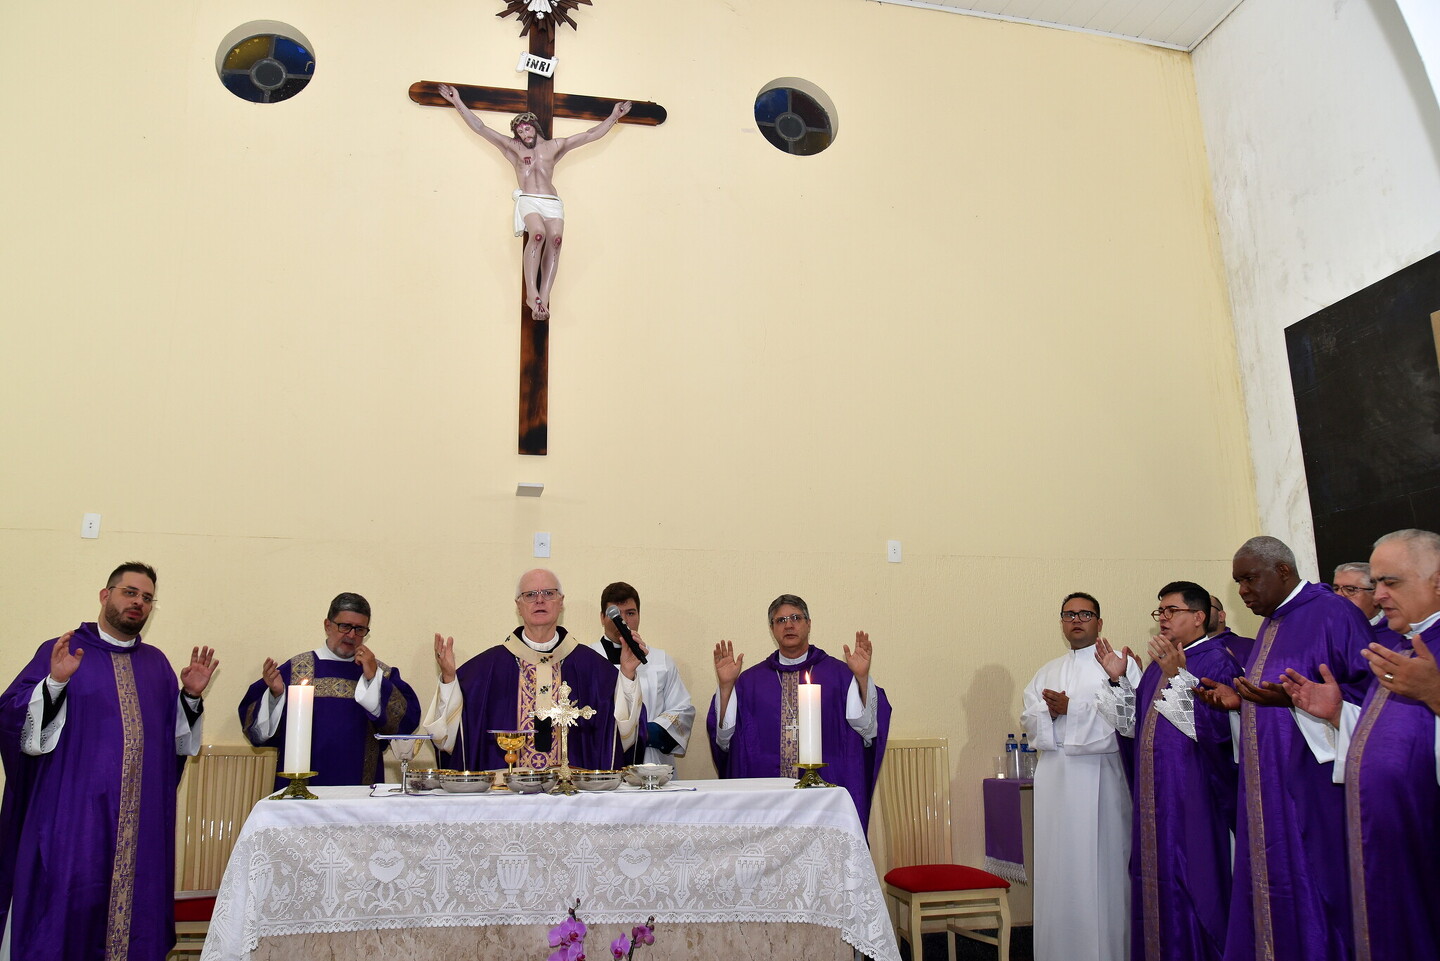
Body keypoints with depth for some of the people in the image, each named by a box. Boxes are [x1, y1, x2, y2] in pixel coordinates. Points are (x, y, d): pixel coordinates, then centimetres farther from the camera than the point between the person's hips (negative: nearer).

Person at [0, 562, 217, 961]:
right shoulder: (60, 652, 1)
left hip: (142, 815, 4)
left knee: (136, 897, 6)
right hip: (73, 809, -4)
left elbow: (177, 734, 14)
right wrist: (56, 681, -23)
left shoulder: (157, 663, 14)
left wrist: (191, 696, -2)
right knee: (67, 900, -3)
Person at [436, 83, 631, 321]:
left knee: (555, 238, -28)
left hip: (551, 201, 2)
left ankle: (544, 297, -35)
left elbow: (591, 134, 27)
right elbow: (480, 128, 22)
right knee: (538, 233, -33)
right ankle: (531, 293, -33)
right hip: (528, 200, -2)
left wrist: (614, 116, 26)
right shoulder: (512, 147, 23)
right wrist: (458, 103, 18)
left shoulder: (555, 146, 25)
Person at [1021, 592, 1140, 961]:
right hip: (1055, 779, 4)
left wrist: (1070, 708, -11)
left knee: (1101, 866, -3)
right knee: (1059, 867, 4)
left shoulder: (1120, 664, 4)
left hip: (1101, 775, -4)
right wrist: (1050, 711, -10)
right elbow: (1030, 720, 10)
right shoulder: (1047, 673, 20)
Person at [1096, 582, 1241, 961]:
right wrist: (1117, 679, 6)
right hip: (1156, 796, 8)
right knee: (1156, 884, 13)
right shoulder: (1159, 664, 15)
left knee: (1191, 885, 0)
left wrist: (1177, 675, -29)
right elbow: (1137, 726, 14)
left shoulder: (1216, 660, -10)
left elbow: (1215, 726, -23)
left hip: (1194, 797, -8)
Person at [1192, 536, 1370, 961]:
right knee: (1268, 890, 12)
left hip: (1313, 792, -8)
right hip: (1267, 791, 9)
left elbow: (1371, 688, -17)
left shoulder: (1332, 613, -9)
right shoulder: (1271, 624, 17)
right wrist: (1239, 699, 5)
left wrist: (1293, 697, -28)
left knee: (1309, 898, -2)